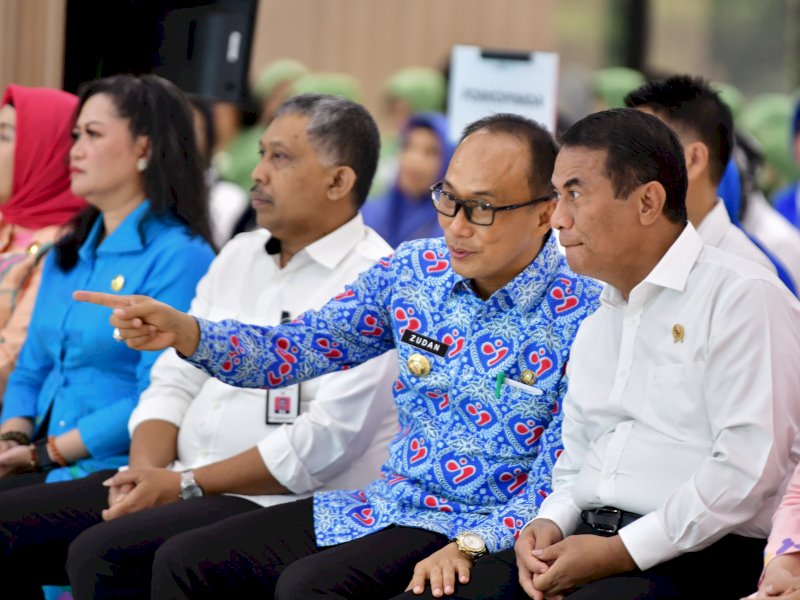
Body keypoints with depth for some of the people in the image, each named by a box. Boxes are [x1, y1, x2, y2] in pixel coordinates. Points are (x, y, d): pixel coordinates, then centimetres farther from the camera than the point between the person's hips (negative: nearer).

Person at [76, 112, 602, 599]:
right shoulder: (415, 271, 4)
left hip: (484, 530, -7)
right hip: (389, 505, 7)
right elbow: (295, 349, 4)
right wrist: (182, 332, -12)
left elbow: (558, 481, -16)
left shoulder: (582, 316, -14)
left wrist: (471, 546, -30)